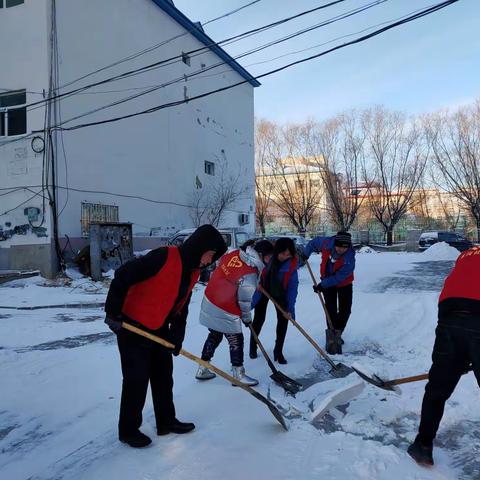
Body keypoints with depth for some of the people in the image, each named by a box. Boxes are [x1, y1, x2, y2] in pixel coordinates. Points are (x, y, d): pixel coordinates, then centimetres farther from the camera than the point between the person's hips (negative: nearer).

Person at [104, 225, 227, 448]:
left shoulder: (193, 272, 2)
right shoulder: (164, 257, -25)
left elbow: (181, 308, 9)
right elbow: (123, 276, -27)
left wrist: (177, 335, 0)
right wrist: (113, 312, -23)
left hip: (159, 330, 8)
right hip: (132, 327, -8)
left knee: (164, 376, 16)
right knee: (137, 379, 1)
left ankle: (166, 421, 32)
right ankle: (128, 430, 20)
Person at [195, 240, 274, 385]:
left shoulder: (235, 254, -3)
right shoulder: (250, 273, -24)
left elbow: (221, 261, 15)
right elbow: (244, 299, -16)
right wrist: (247, 318, 2)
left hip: (210, 303, 8)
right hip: (225, 312, -8)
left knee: (214, 336, 23)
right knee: (236, 340, 9)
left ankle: (203, 369, 34)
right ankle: (238, 375, 22)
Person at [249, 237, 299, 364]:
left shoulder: (292, 263, -26)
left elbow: (292, 287, -21)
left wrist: (290, 308, -25)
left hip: (280, 292, 1)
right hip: (263, 289, -1)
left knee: (283, 319, -5)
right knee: (259, 318, 4)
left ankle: (278, 351, 12)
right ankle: (253, 346, 27)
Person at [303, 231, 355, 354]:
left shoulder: (349, 258, -33)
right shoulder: (326, 243, -26)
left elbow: (338, 277, -31)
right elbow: (314, 241, -2)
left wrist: (322, 285, -29)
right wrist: (306, 254, 2)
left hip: (345, 283, -1)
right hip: (327, 281, 1)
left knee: (345, 310, 0)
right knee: (331, 310, -3)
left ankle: (337, 334, 19)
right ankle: (332, 338, 3)